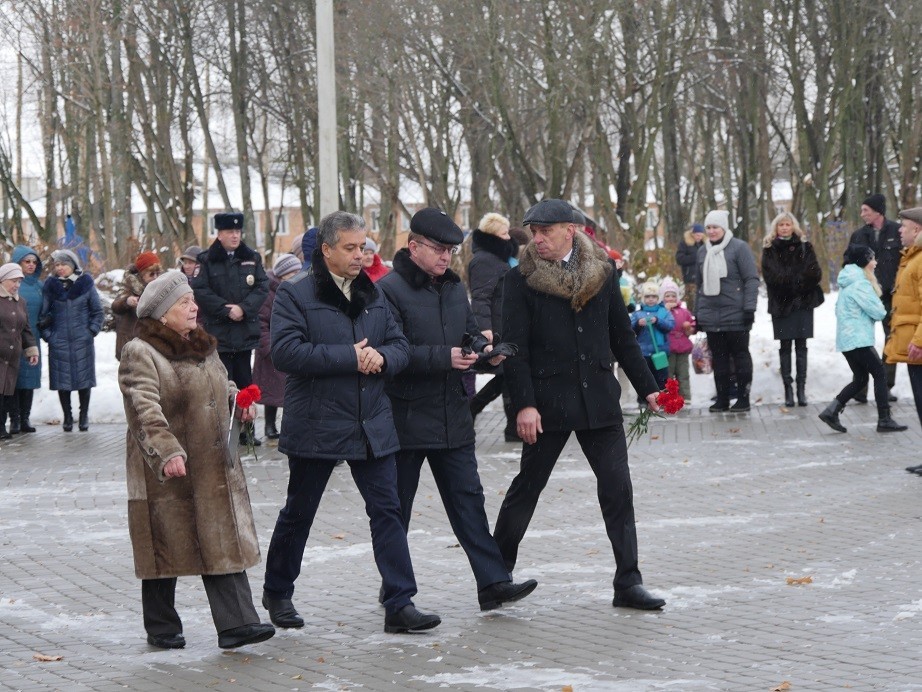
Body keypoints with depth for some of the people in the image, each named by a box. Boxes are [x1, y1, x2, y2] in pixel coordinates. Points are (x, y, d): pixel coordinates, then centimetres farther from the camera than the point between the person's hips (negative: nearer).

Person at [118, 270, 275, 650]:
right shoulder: (140, 353, -11)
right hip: (166, 473, -7)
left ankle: (236, 623, -1)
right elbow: (145, 410, -23)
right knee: (166, 548, 4)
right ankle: (162, 629, 17)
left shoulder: (203, 346, 14)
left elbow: (222, 385, 30)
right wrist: (167, 452, -35)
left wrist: (238, 401, 8)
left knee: (223, 542, 1)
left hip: (214, 469, 7)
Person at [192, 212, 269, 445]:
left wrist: (243, 308, -13)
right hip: (218, 331, -3)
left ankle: (244, 429, 15)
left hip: (246, 330, 3)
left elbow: (262, 287, 1)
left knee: (244, 381, 8)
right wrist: (226, 310, -14)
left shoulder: (252, 258, 8)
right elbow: (200, 291, -8)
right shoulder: (207, 260, -1)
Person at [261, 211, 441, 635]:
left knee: (387, 512, -2)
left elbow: (400, 347, 11)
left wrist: (381, 357, -13)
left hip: (372, 426, 5)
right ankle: (277, 594, 28)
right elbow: (286, 352, -19)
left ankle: (399, 605, -1)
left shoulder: (372, 295, 12)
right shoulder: (295, 295, -6)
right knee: (298, 514, 10)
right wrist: (350, 357, -19)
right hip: (316, 428, -4)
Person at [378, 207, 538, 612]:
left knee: (468, 500, 3)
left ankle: (492, 582, 1)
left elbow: (470, 333, 20)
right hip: (406, 419, -6)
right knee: (396, 508, 6)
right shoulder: (389, 290, -11)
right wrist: (444, 357, -26)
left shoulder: (454, 287, 13)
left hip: (452, 418, 6)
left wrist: (483, 349, -3)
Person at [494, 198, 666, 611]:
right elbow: (515, 347, -6)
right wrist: (523, 403, -15)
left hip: (598, 398, 3)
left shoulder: (601, 272, 7)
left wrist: (646, 387, 10)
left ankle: (628, 583, 3)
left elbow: (622, 337, 13)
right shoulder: (521, 279, -2)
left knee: (618, 486, -2)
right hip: (548, 401, -2)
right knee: (528, 486, 6)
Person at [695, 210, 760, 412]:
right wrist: (697, 312, 15)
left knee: (740, 355, 4)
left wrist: (749, 308, -15)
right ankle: (722, 399, 14)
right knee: (718, 357, 8)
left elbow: (751, 279, -9)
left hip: (735, 314, -5)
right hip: (711, 316, 5)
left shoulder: (739, 247, -6)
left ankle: (743, 398, 9)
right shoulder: (703, 251, 12)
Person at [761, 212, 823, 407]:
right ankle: (788, 389, 3)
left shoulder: (805, 247, 7)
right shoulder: (770, 250, 5)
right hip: (781, 304, -1)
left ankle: (801, 388, 2)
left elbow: (815, 274, -3)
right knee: (785, 347, 1)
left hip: (803, 303, 1)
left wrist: (789, 280, -13)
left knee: (801, 346, 1)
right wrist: (799, 280, -13)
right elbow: (771, 276, -8)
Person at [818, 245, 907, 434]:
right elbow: (878, 312, -17)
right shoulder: (860, 284, -15)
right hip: (858, 340, -10)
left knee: (860, 379, 13)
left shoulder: (848, 283, 16)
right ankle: (884, 420, 0)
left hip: (846, 339, 10)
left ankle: (831, 411, 2)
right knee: (880, 374, -2)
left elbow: (838, 309, 22)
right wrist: (882, 309, 8)